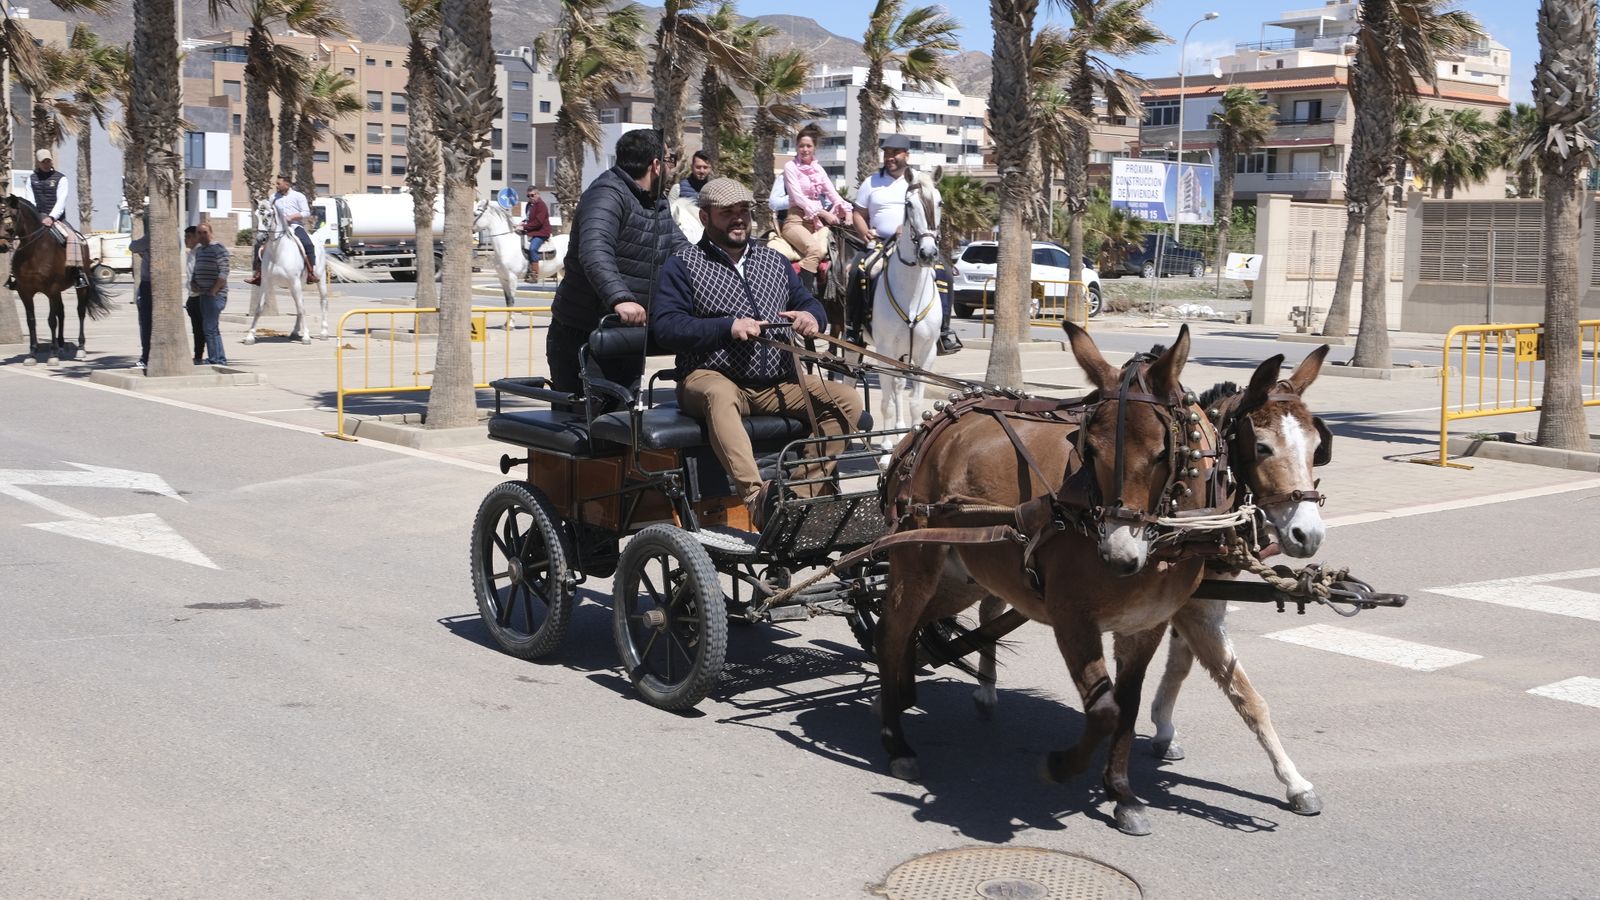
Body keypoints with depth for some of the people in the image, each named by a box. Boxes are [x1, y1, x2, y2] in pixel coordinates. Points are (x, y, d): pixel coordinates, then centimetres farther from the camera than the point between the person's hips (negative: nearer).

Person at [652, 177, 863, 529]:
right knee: (719, 394, -41)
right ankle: (757, 496, -56)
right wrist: (729, 327, -19)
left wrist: (811, 316, -4)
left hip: (778, 382, 5)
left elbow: (809, 303, 23)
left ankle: (800, 495, -24)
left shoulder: (775, 260, 24)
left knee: (846, 398, -18)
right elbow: (665, 325, -6)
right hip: (711, 377, -5)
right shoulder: (683, 265, 7)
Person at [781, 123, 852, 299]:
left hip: (818, 221, 5)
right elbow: (798, 198, -7)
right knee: (815, 250, -33)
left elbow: (832, 193, 14)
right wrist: (824, 213, -15)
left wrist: (846, 210, -6)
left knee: (822, 250, -28)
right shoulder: (790, 167, 3)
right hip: (796, 220, -5)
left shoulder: (818, 169, 19)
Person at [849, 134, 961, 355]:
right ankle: (853, 329, -23)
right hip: (880, 243, 0)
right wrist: (865, 233, -6)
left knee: (941, 271, -25)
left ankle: (943, 329, -21)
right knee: (859, 270, -28)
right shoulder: (872, 182, 14)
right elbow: (859, 214, 16)